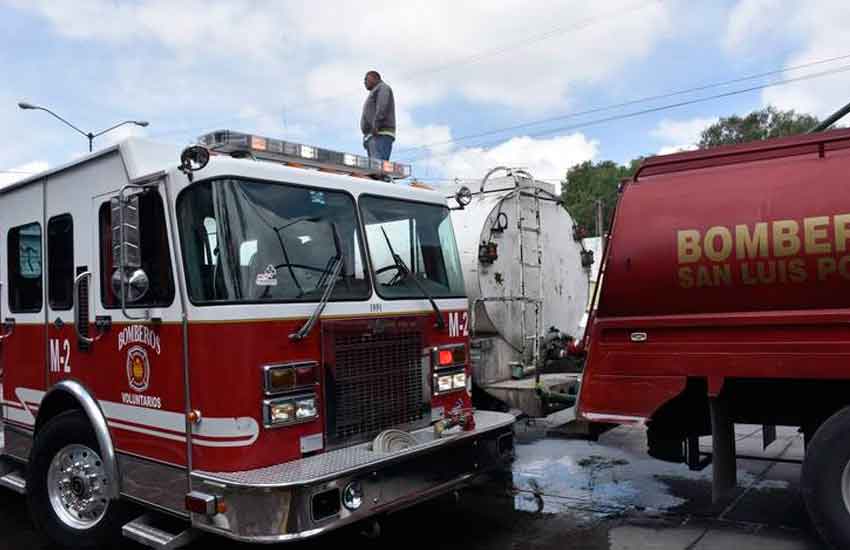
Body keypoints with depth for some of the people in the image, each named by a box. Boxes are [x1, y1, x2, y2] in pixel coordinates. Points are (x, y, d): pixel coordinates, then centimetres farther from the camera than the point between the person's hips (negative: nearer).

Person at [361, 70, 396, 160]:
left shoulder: (383, 87, 7)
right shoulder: (375, 93, 35)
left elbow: (383, 106, -13)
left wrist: (375, 124, -25)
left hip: (381, 134, -9)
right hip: (373, 137, 9)